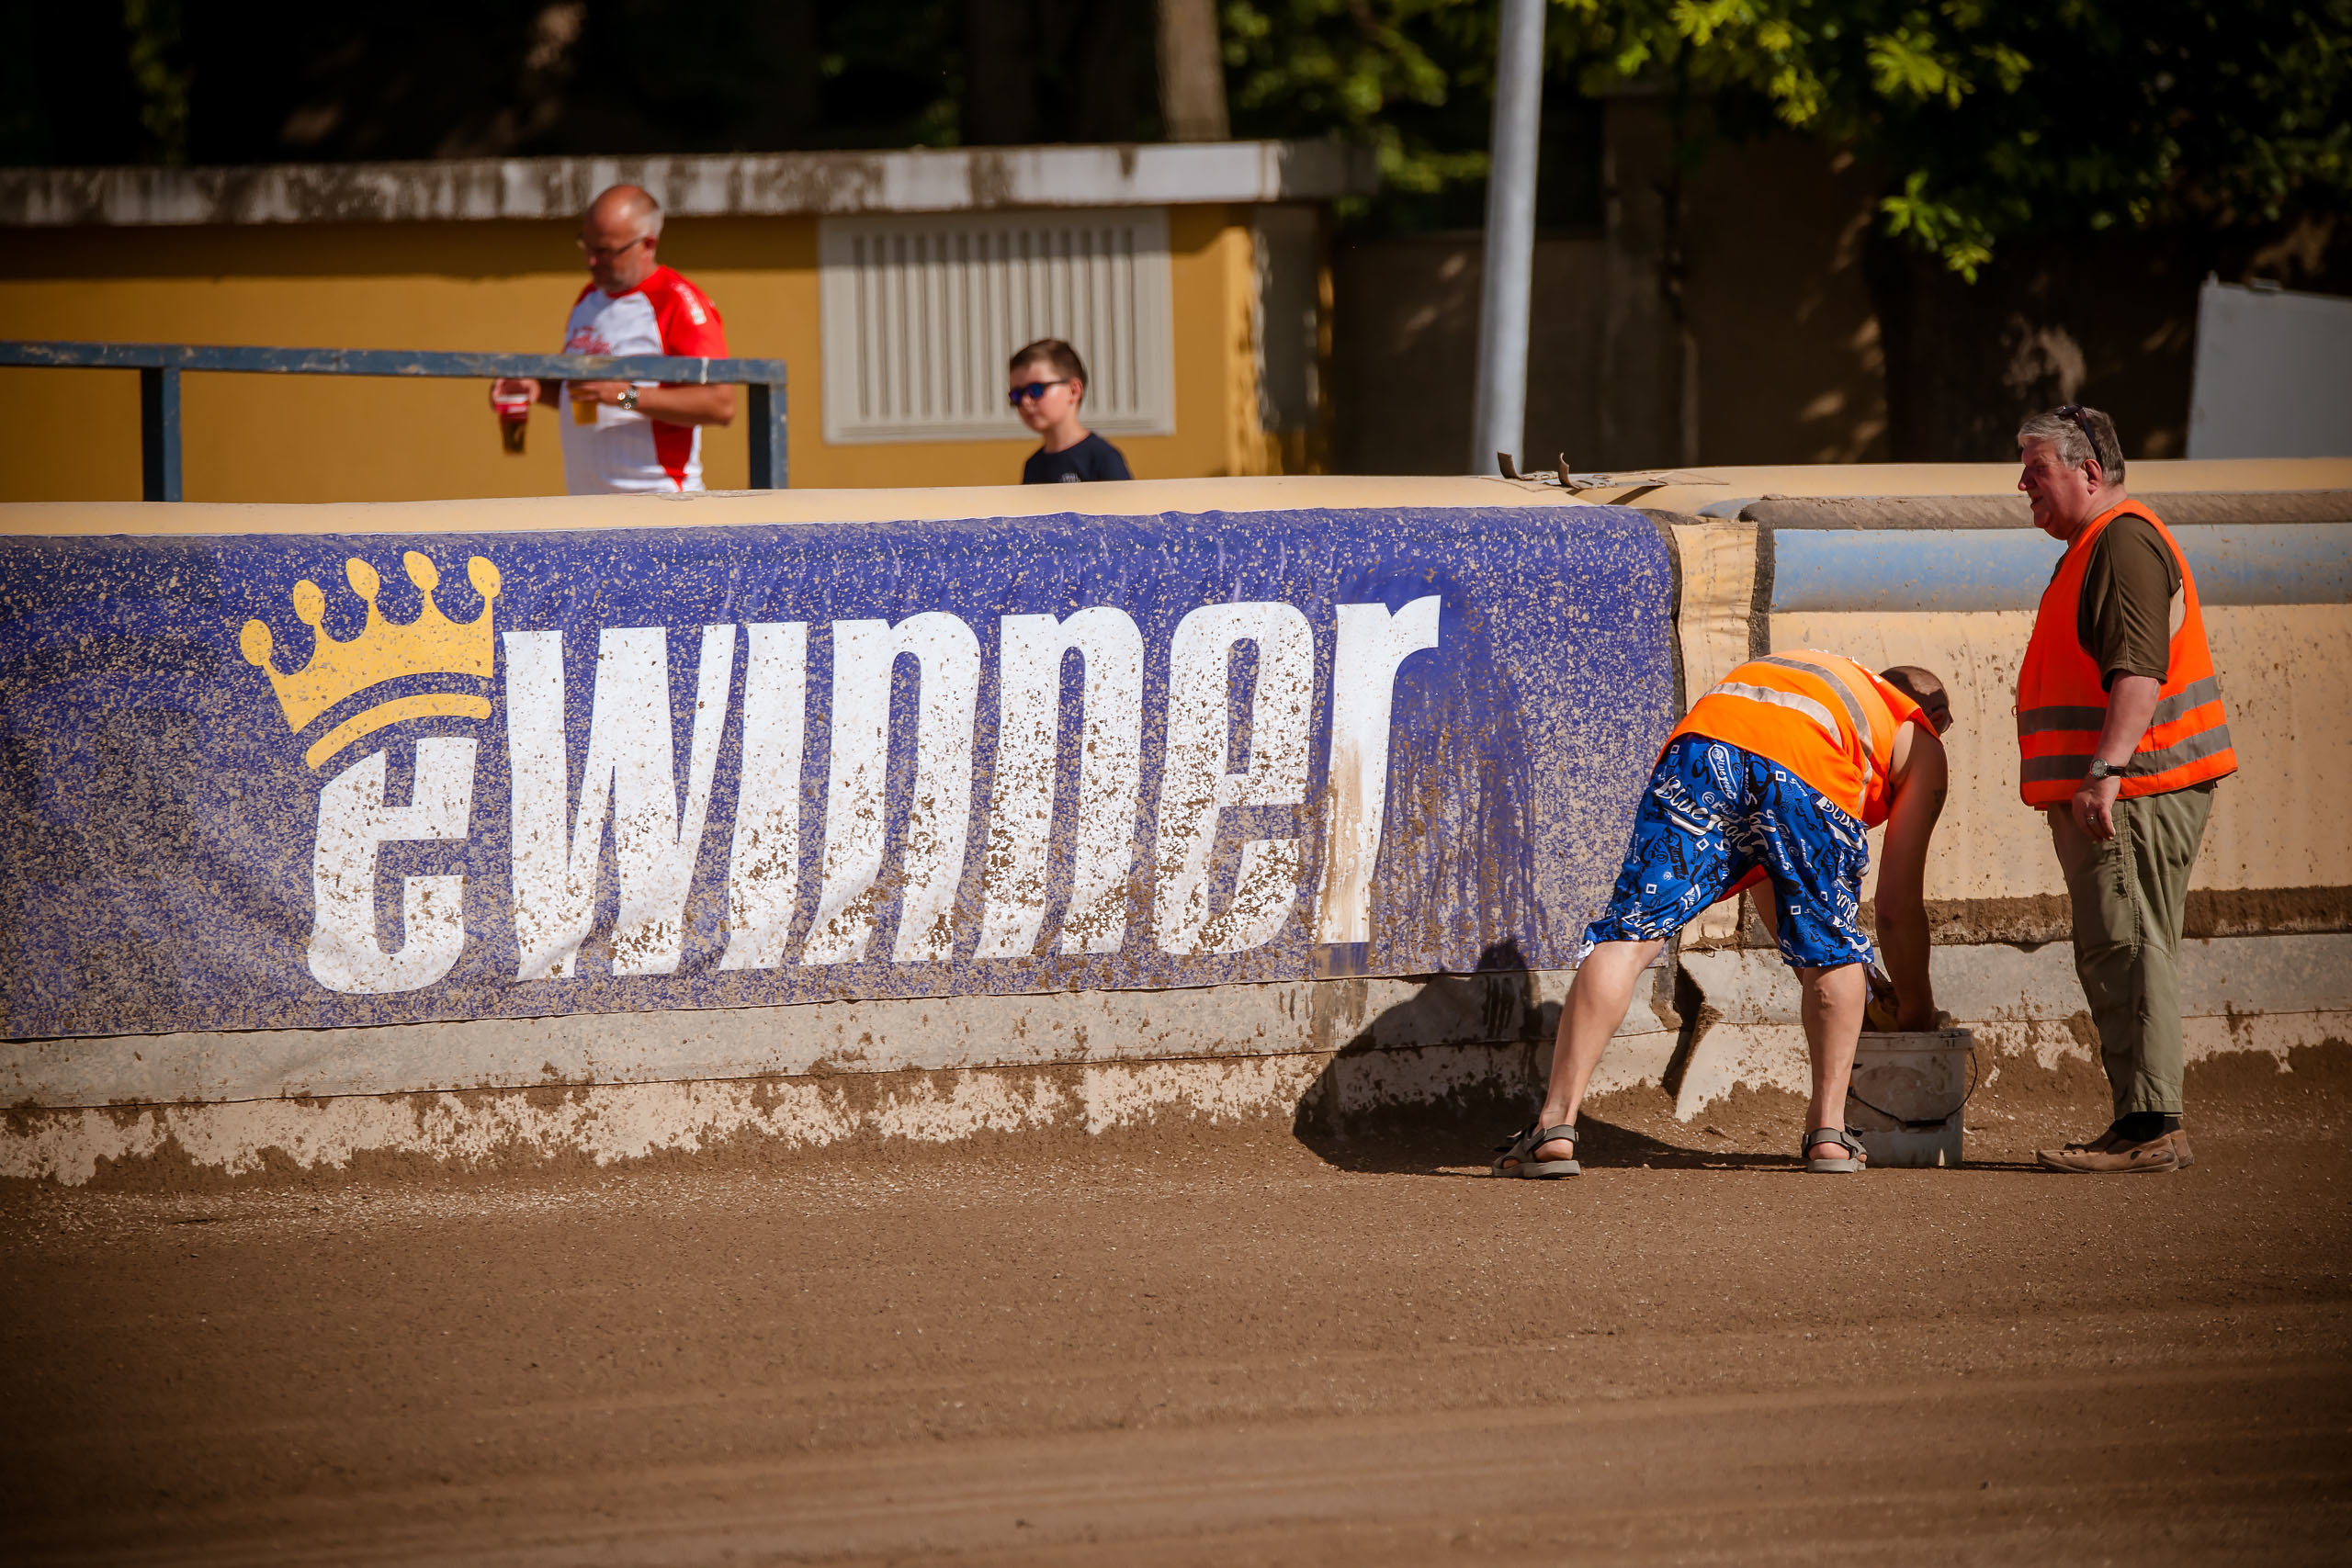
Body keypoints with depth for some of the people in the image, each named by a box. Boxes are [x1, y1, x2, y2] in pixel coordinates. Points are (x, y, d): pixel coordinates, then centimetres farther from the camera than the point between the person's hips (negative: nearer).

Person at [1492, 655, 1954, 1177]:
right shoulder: (1921, 744, 34)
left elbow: (1763, 881, 50)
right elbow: (1898, 904, 29)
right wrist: (1915, 1007, 43)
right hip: (1809, 776, -3)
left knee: (1625, 938, -1)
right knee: (1835, 951, 21)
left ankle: (1555, 1128, -12)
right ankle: (1828, 1129, 13)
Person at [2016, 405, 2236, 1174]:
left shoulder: (2124, 543, -13)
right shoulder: (2097, 546, 22)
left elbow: (2138, 671, -25)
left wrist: (2104, 772, -32)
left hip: (2132, 793, -11)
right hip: (2115, 795, 11)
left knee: (2125, 951, -13)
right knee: (2116, 957, 11)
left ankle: (2150, 1126, -15)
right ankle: (2143, 1128, 13)